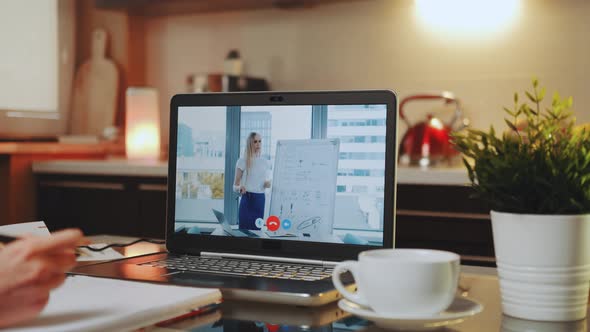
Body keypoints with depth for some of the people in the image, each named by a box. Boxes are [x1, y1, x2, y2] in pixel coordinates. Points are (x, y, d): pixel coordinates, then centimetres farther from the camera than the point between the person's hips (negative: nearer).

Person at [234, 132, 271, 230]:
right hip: (247, 199, -4)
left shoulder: (265, 162, 10)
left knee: (257, 229, 6)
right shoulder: (243, 161, -3)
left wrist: (268, 184, -2)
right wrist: (240, 188, -23)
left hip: (260, 199, 4)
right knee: (245, 229, -8)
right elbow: (236, 185, -2)